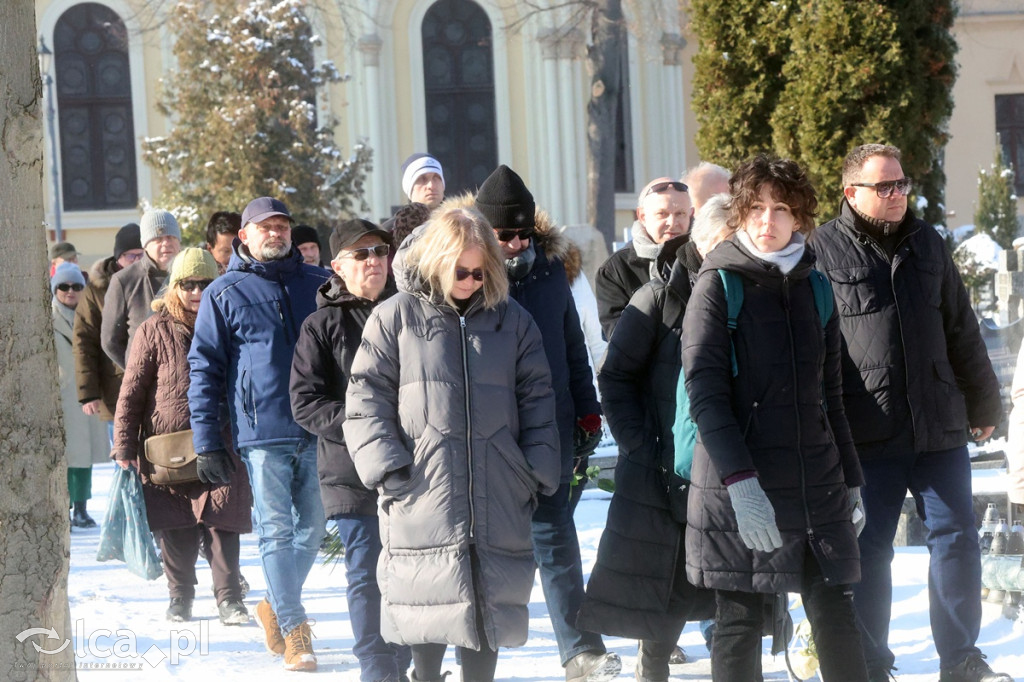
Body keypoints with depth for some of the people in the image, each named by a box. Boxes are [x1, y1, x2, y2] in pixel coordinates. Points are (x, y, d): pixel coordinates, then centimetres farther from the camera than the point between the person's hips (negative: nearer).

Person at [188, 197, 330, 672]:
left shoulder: (320, 285, 10)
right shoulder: (224, 294, 4)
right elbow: (204, 369, 3)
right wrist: (207, 441, -3)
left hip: (319, 431, 3)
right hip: (263, 433, -3)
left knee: (311, 528, 8)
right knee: (276, 530, -4)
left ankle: (277, 607, 28)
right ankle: (294, 631, -1)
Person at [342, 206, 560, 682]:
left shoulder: (512, 320, 10)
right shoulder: (395, 317, 2)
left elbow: (536, 401, 11)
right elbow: (367, 397, 1)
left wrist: (540, 471, 4)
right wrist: (386, 466, -8)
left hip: (499, 496, 3)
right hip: (423, 494, -2)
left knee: (491, 602, 6)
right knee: (430, 605, -2)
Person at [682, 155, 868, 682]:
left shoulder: (814, 289, 12)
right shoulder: (719, 284, -3)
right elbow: (704, 392, -11)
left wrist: (851, 480, 17)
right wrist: (740, 481, -20)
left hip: (817, 489, 4)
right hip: (738, 486, -4)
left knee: (837, 621, 2)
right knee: (739, 624, 1)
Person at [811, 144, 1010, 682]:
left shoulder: (927, 245, 12)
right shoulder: (823, 252, -4)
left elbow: (962, 331, 18)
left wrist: (983, 404, 19)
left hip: (939, 429, 4)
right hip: (866, 435, -4)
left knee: (956, 539, 7)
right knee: (868, 550, 3)